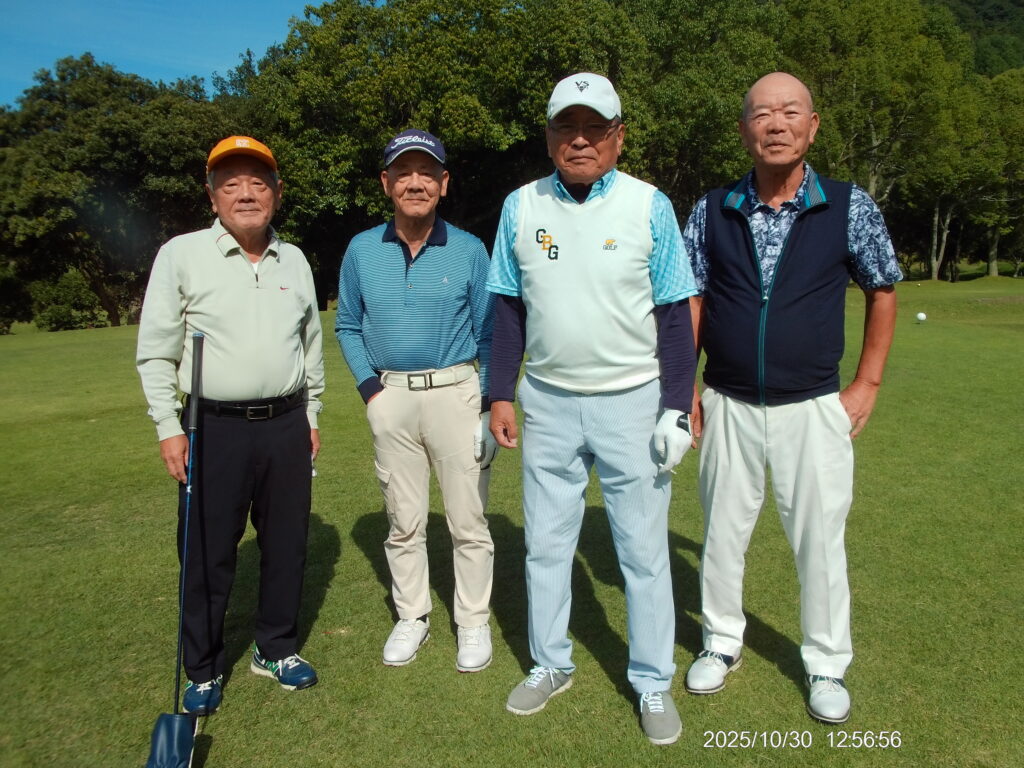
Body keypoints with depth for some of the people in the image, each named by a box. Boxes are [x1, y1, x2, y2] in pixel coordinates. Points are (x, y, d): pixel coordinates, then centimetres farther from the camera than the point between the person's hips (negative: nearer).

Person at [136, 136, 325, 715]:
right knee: (208, 554, 6)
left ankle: (276, 649, 31)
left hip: (286, 425, 4)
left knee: (288, 546, 11)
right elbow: (156, 352, -1)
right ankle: (204, 670, 26)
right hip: (215, 428, -3)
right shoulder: (181, 255, -2)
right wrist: (169, 429, -6)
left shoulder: (294, 260, 9)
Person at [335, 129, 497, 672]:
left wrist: (488, 402, -5)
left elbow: (487, 332, 3)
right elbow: (347, 326, 13)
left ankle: (474, 622, 21)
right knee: (403, 521, 12)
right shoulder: (362, 250, 6)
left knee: (468, 520, 4)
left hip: (455, 392, -2)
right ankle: (411, 617, 28)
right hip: (391, 398, 2)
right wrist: (369, 385, 0)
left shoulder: (468, 250, 1)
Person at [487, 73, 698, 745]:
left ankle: (654, 683, 25)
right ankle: (551, 665, 33)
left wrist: (677, 407, -6)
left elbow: (674, 314, -2)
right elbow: (509, 308, 8)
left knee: (644, 551, 6)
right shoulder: (521, 206, 5)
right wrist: (501, 395, 4)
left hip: (631, 402, -2)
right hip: (548, 404, 3)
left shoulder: (649, 205, -3)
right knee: (545, 544, 13)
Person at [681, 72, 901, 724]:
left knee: (820, 540, 8)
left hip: (813, 408, -1)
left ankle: (827, 666, 30)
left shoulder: (849, 207, -3)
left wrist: (868, 384, 2)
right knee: (723, 531, 13)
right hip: (728, 406, 2)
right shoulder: (713, 211, 0)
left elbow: (882, 293, 7)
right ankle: (723, 641, 34)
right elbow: (689, 301, 5)